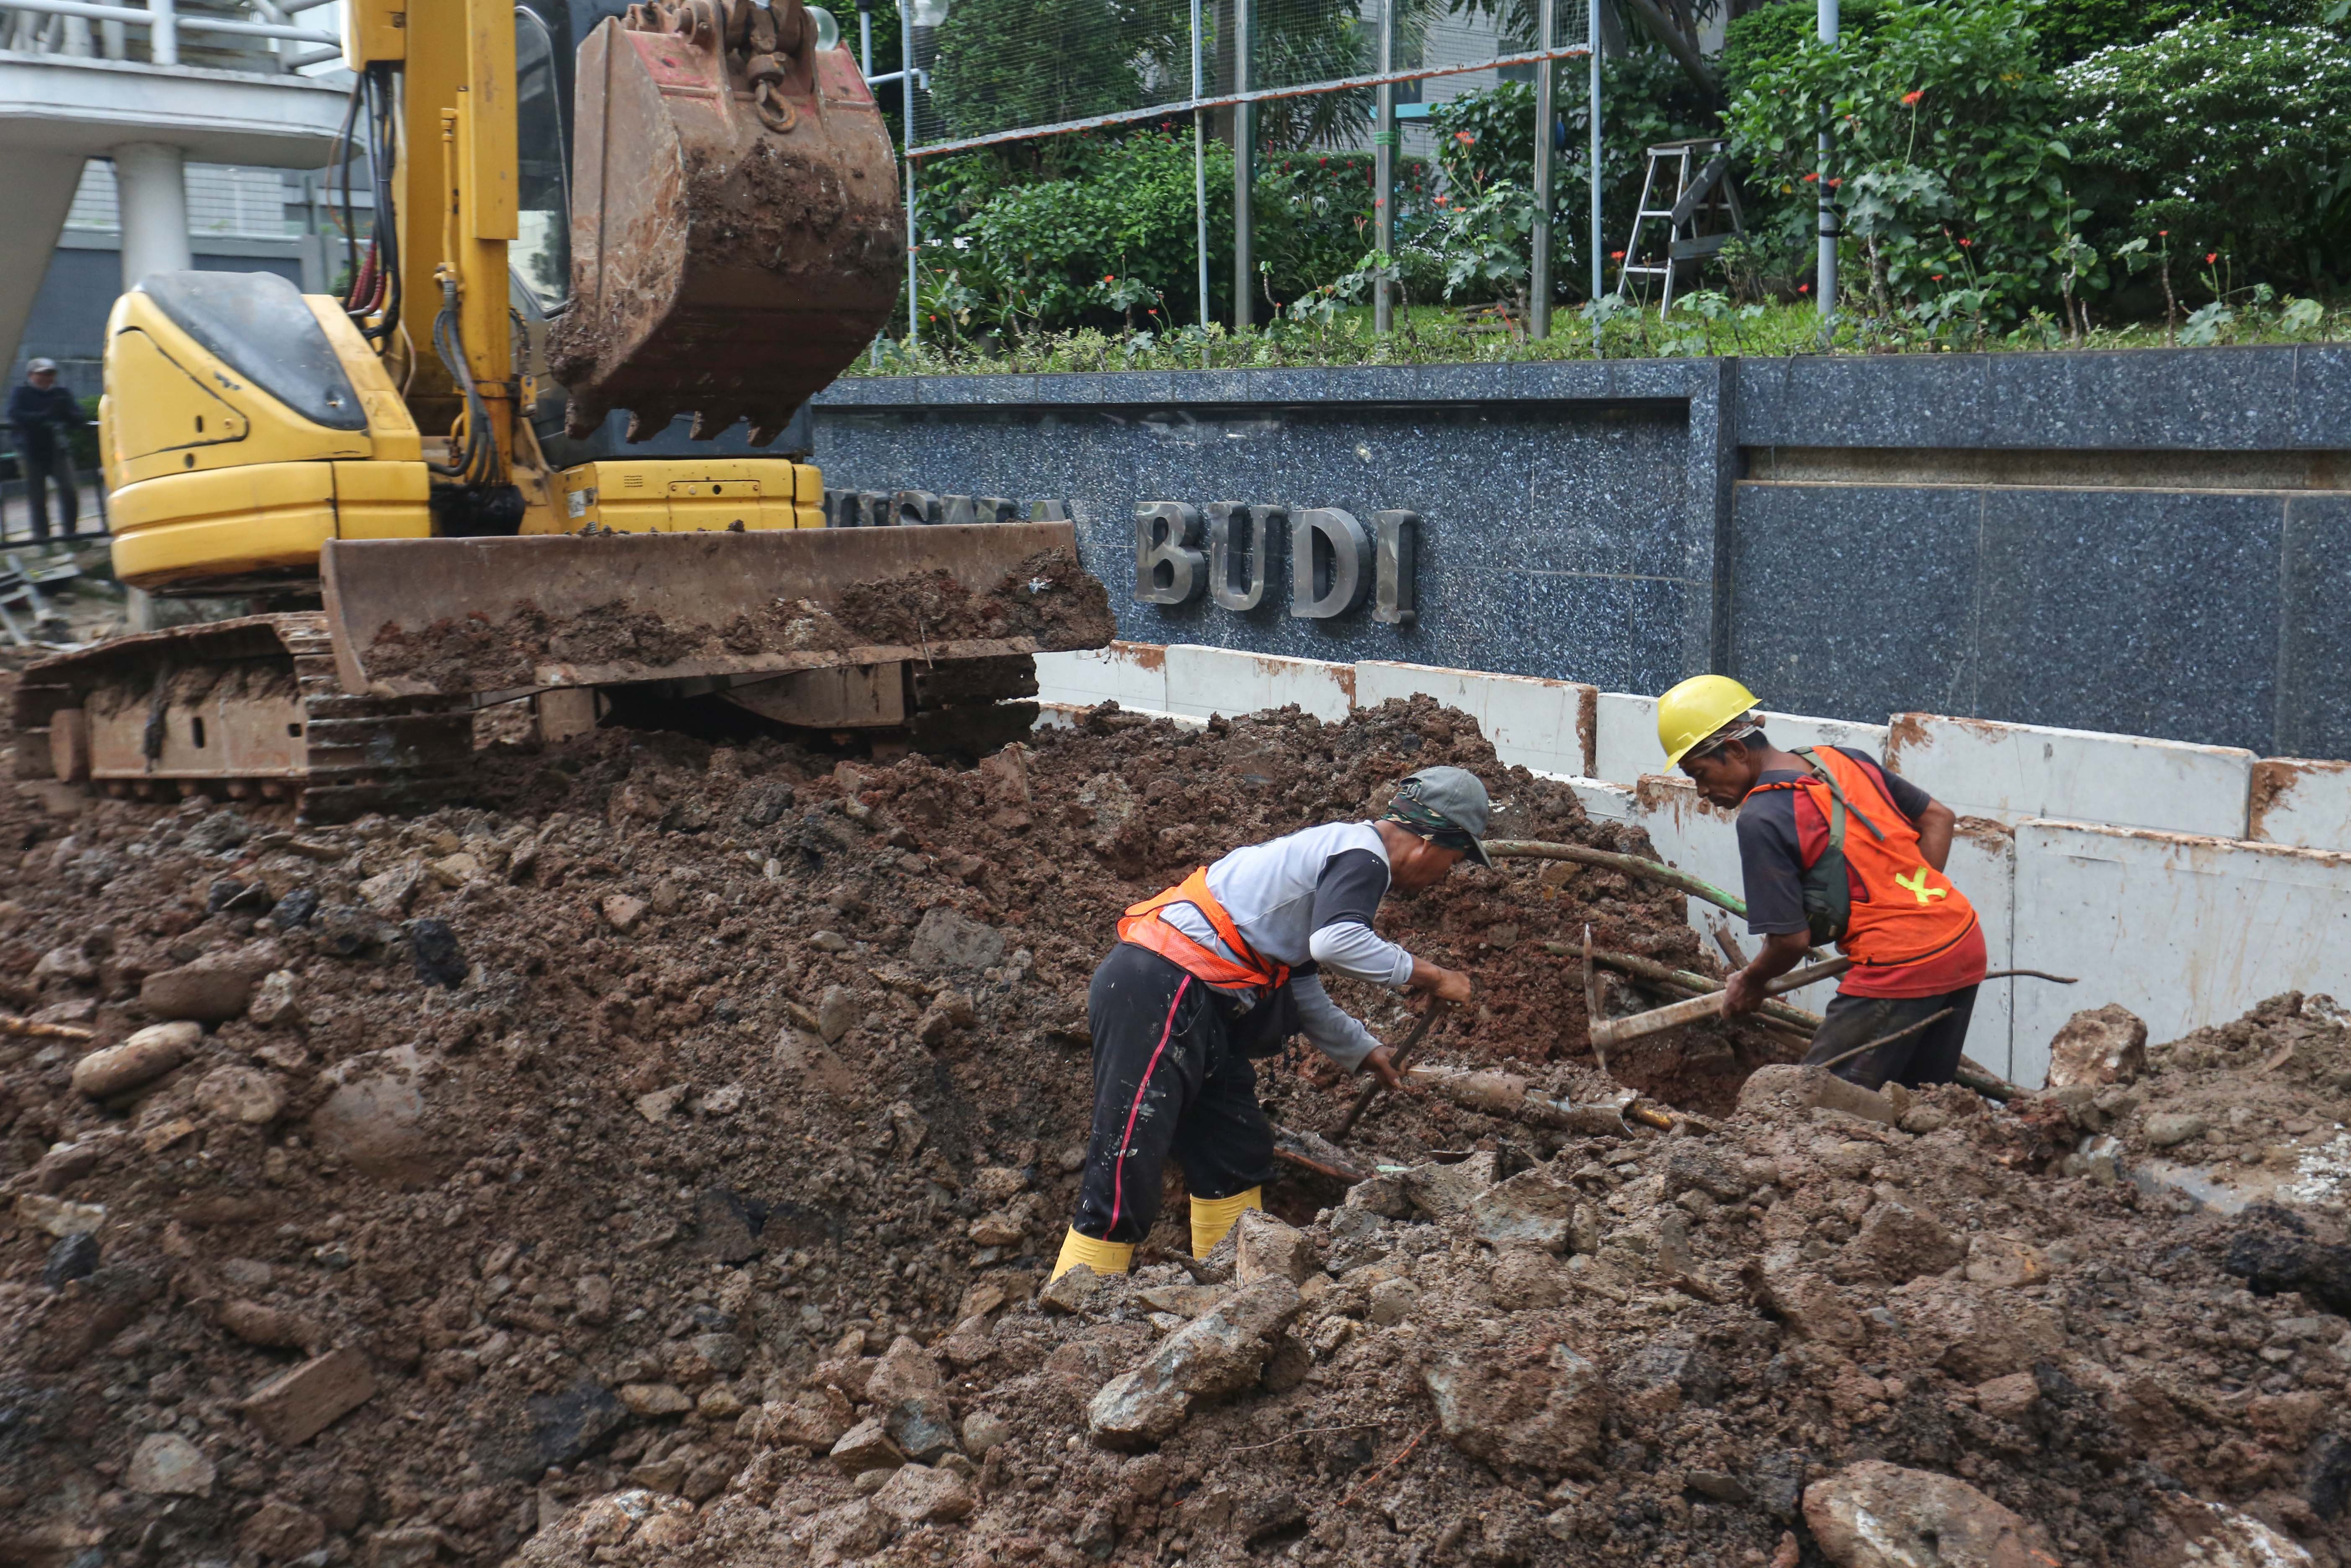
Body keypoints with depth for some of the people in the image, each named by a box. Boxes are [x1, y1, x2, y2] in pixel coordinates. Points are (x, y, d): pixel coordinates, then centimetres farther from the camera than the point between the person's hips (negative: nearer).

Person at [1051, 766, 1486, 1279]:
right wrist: (1430, 976, -14)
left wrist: (1363, 1050, 38)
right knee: (1125, 1174, -12)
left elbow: (1300, 986, 33)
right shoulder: (1364, 854, -6)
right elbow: (1336, 943, -27)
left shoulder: (1331, 852, 24)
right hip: (1161, 992, -11)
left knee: (1237, 1156, 17)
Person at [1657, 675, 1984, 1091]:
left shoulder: (1761, 818, -12)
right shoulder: (1846, 760, 11)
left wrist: (1751, 982, 7)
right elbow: (1939, 818, 18)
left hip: (1898, 969, -9)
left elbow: (1791, 940, -12)